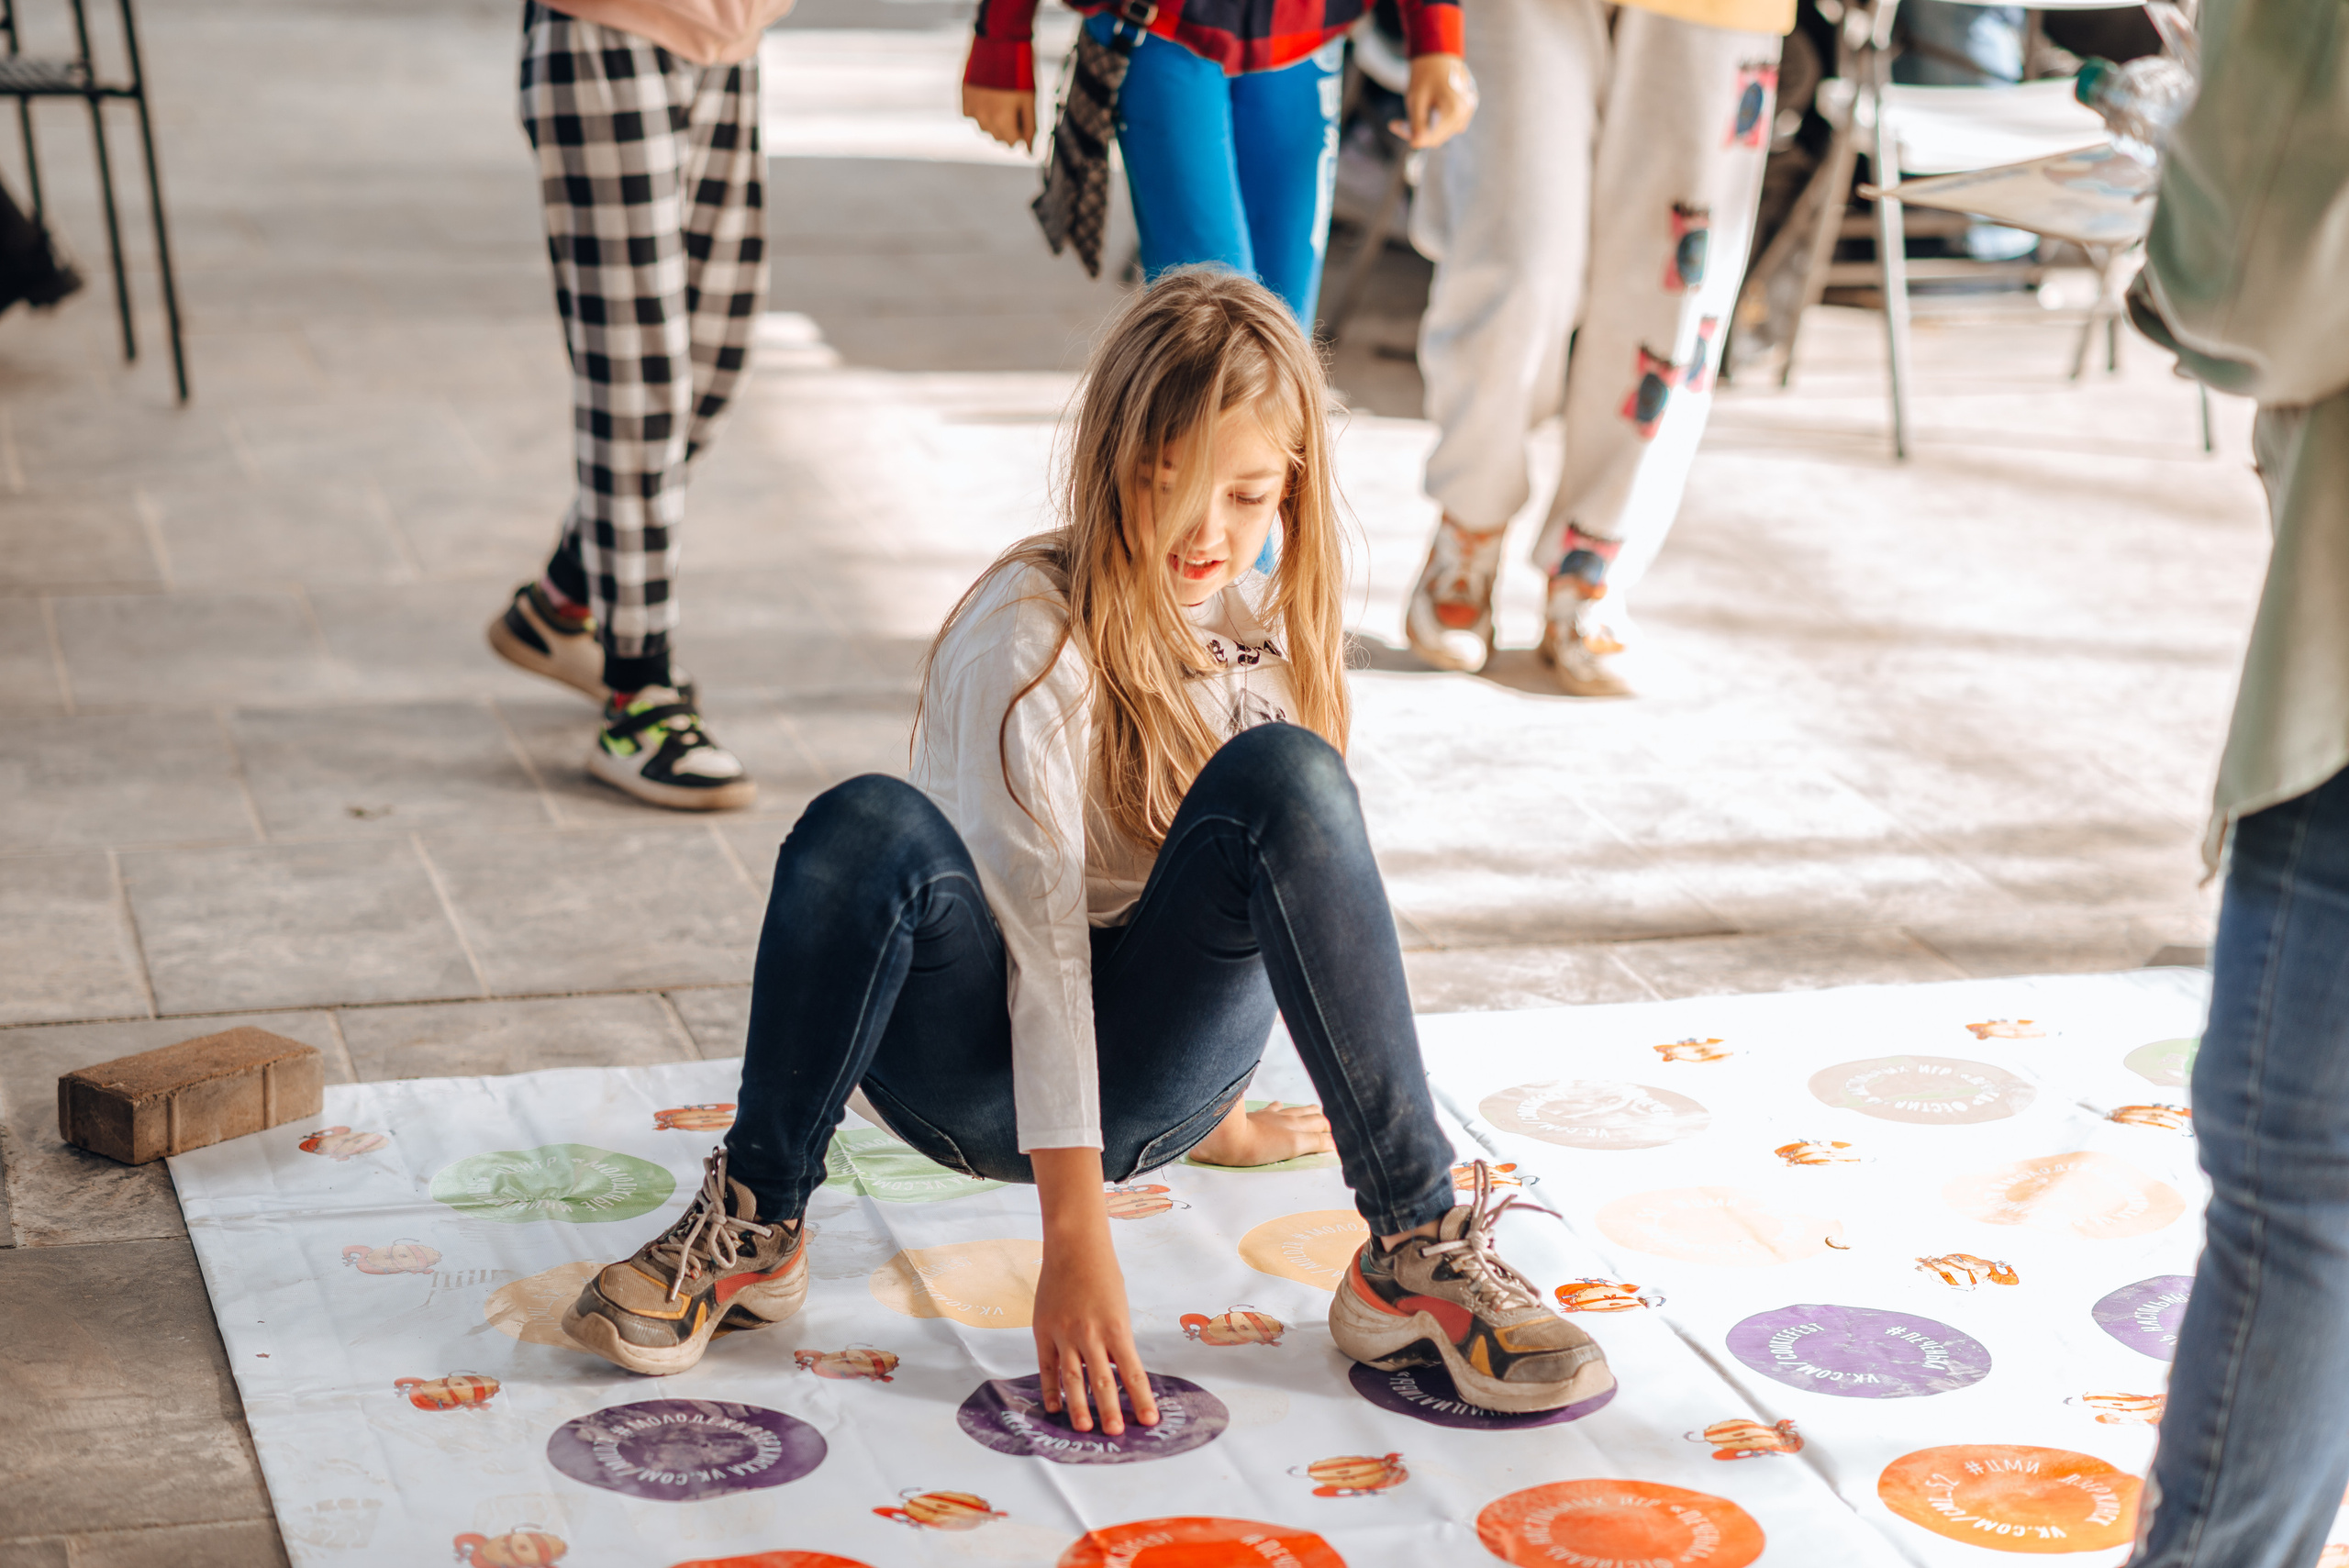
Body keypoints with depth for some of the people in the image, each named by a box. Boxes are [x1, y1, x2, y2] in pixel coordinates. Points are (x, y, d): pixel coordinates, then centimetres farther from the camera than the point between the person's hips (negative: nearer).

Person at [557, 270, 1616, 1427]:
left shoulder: (1266, 624, 2)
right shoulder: (1032, 634, -17)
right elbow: (1038, 928, -26)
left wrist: (1218, 1105, 21)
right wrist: (1073, 1231, -33)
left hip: (1155, 1066, 4)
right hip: (983, 1061, -4)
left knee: (1282, 776, -25)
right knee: (868, 829, -36)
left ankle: (1416, 1255, -23)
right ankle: (754, 1222, -15)